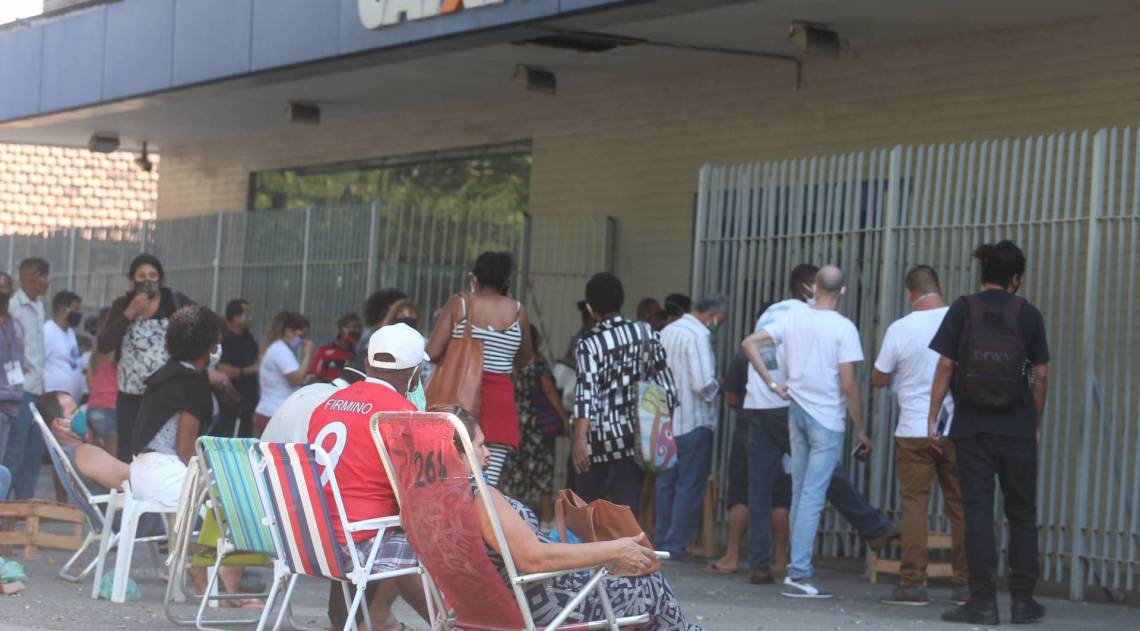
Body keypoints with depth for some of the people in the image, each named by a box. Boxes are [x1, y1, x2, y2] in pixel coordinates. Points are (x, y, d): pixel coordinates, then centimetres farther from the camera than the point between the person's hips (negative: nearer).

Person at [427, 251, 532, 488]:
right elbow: (523, 359, 17)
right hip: (500, 397, 0)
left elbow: (433, 353, -4)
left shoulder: (459, 304, 1)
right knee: (487, 484, -3)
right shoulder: (517, 310, 6)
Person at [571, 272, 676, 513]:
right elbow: (664, 384, 6)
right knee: (629, 505, 1)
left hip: (598, 436, -3)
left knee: (586, 505, 12)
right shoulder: (646, 333, 3)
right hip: (634, 435, 3)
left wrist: (579, 438, -24)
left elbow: (586, 392, -19)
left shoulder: (590, 343, -9)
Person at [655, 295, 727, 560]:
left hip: (666, 421, 8)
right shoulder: (698, 335, -16)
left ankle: (661, 541, 19)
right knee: (690, 486, -1)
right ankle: (676, 545, -1)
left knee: (666, 483, 15)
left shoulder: (667, 332, 11)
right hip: (693, 422, -8)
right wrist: (715, 389, -3)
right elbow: (704, 383, -22)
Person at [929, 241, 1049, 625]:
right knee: (1022, 515, 12)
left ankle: (983, 602, -2)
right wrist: (1036, 423, 12)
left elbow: (945, 366, -5)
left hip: (972, 428, -1)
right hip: (1018, 429, 1)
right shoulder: (1028, 314, 0)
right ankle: (1022, 600, 12)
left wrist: (932, 418, 0)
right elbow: (1040, 375, 1)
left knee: (978, 512, 1)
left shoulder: (963, 310, -2)